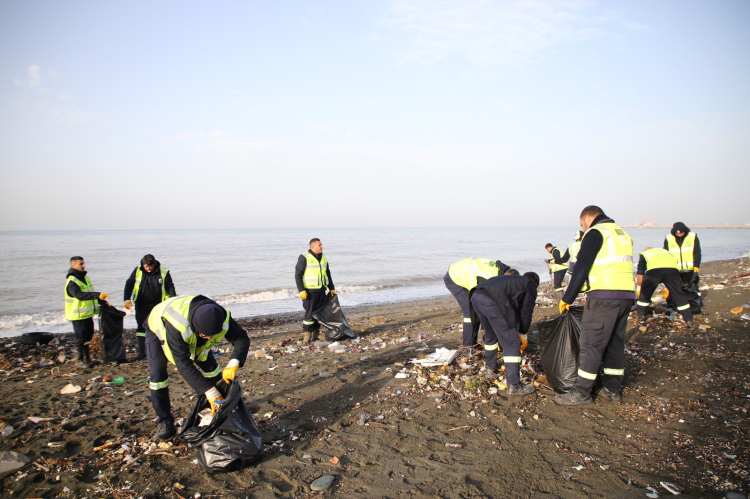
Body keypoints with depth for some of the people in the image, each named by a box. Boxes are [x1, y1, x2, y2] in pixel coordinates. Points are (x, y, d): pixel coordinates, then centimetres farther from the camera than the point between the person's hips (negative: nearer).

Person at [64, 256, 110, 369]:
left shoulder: (85, 277, 11)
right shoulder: (72, 281, -18)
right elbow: (79, 295, -34)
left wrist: (102, 301, 18)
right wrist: (98, 295, -41)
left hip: (88, 313, 9)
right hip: (78, 315, -9)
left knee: (88, 337, 15)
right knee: (80, 338, -2)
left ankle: (86, 358, 26)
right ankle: (79, 360, 9)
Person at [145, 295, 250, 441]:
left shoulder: (222, 318, -36)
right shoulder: (177, 326, -49)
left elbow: (242, 338, -27)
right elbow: (183, 364, -46)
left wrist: (233, 364, -47)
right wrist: (210, 392, -48)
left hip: (192, 332, 4)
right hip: (158, 327, -4)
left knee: (210, 366, -3)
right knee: (157, 375, -16)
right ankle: (165, 424, -4)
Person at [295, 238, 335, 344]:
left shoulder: (323, 258, 15)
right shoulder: (304, 258, -6)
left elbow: (328, 275, 24)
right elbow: (298, 275, -7)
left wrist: (332, 289, 19)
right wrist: (301, 290, -14)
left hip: (321, 291, 7)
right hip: (310, 291, -7)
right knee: (309, 313, -9)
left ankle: (315, 335, 16)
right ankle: (306, 336, -3)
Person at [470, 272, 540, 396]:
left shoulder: (514, 280, 41)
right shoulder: (531, 286, 22)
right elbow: (526, 312, 18)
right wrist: (523, 332, 35)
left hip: (476, 297, 8)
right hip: (493, 301, -8)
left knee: (490, 336, 31)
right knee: (512, 344, 2)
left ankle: (490, 369, 44)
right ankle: (514, 386, 4)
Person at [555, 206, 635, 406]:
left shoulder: (595, 233, -4)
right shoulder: (623, 234, 21)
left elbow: (581, 268, -10)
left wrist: (567, 298, -4)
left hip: (604, 297, -9)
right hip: (626, 295, 9)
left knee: (590, 344, -3)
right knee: (615, 343, 15)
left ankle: (582, 393, 1)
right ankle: (612, 389, 22)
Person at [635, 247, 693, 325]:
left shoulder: (644, 253, 34)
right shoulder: (666, 251, 44)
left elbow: (639, 281, 25)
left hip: (653, 269, -3)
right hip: (673, 269, 3)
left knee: (645, 293, 19)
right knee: (679, 295, 17)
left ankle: (641, 315, 27)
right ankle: (689, 320, 21)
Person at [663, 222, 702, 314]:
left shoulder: (693, 237, -3)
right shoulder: (668, 239, -3)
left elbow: (697, 253, -1)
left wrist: (696, 266, -9)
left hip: (690, 269, -1)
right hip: (675, 270, 1)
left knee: (692, 289, 4)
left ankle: (695, 307, 14)